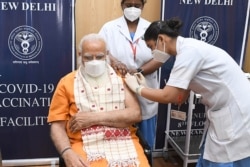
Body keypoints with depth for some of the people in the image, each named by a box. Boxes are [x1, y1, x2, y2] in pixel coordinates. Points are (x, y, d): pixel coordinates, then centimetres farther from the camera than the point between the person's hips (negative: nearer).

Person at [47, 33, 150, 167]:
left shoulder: (121, 78, 10)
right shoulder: (67, 83, 8)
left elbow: (135, 114, -3)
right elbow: (57, 126, 4)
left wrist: (94, 118, -9)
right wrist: (67, 153, -15)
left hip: (123, 141, 1)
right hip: (85, 144, -1)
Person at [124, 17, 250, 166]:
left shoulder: (189, 51, -19)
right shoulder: (189, 49, 9)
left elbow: (167, 96, -21)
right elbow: (180, 98, 10)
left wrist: (137, 88, -5)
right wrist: (144, 87, 8)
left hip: (236, 116, -9)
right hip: (224, 115, 9)